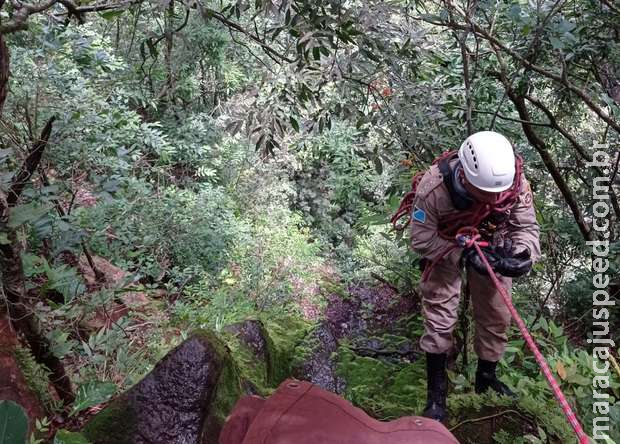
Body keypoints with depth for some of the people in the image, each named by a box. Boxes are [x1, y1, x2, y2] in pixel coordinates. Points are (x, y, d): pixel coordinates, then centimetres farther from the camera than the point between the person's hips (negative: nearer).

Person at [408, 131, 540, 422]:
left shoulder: (515, 182, -30)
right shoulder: (433, 187, -39)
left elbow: (527, 228, -18)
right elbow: (421, 240, -28)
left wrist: (522, 255, -40)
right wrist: (465, 256, -37)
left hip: (490, 247, 4)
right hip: (444, 248, -3)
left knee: (496, 316, 10)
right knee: (440, 315, -5)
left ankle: (486, 377, 34)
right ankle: (436, 389, 14)